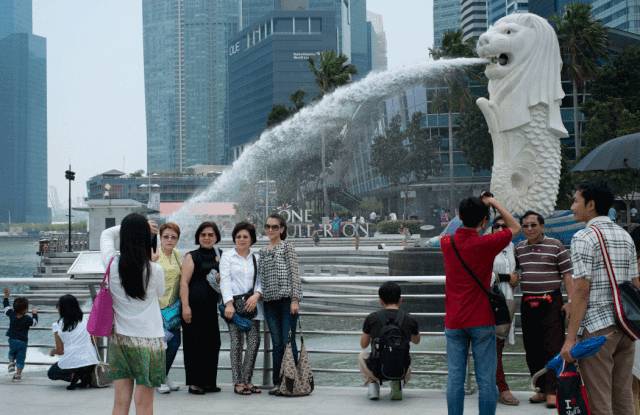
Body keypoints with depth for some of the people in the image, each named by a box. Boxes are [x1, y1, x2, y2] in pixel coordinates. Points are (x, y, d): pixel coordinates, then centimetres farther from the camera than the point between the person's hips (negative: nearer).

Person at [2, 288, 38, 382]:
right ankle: (18, 374, 5)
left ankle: (11, 363, 11)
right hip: (23, 342, -3)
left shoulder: (11, 314, -7)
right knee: (21, 358, 6)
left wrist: (6, 296, 14)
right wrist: (34, 314, 12)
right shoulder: (28, 319, -15)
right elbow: (35, 323, 1)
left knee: (12, 353, 33)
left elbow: (6, 307, 6)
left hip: (12, 340, 3)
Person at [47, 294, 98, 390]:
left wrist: (52, 352, 23)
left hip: (71, 363, -4)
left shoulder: (57, 325, -1)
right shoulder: (85, 322, 9)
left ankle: (72, 376, -3)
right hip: (91, 362, 4)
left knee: (51, 373, 26)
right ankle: (86, 378, 8)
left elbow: (60, 351, 0)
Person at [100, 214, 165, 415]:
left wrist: (129, 227, 16)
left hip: (119, 339, 3)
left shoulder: (112, 264, -7)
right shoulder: (155, 270, -14)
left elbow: (106, 234, 14)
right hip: (148, 340, -3)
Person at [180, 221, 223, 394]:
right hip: (195, 305, -6)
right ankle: (194, 383, 4)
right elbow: (184, 282, -8)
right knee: (194, 343, -2)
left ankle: (209, 381, 15)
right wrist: (185, 306, -17)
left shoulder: (220, 256, 16)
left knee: (212, 343, 6)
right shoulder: (191, 257, 0)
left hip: (212, 305, 6)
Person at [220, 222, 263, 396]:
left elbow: (261, 281, 11)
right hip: (234, 304, -3)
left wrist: (256, 295, -10)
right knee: (237, 343, -5)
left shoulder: (257, 258, 16)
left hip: (252, 305, 3)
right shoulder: (227, 256, 6)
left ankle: (247, 380, 9)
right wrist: (229, 303, -15)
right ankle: (238, 382, 2)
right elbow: (225, 280, -3)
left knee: (254, 342, -2)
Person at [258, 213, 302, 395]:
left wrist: (295, 299, -12)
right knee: (277, 344, 7)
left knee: (288, 342, -5)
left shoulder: (287, 247, 0)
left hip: (286, 300, -5)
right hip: (270, 302, 5)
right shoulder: (263, 252, 16)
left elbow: (294, 274, -6)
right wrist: (258, 297, 13)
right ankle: (277, 382, 11)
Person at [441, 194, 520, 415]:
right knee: (486, 380, 1)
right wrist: (494, 202, 11)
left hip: (454, 321, 4)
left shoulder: (447, 243, 1)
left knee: (455, 378, 4)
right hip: (481, 321, -3)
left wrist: (473, 207, 23)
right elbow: (515, 227, 7)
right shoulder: (486, 243, -11)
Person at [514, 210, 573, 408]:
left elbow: (567, 274, -6)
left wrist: (571, 301, -13)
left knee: (553, 347, -7)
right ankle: (541, 389, 19)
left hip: (551, 302, -5)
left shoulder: (555, 246, -4)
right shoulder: (518, 249, 10)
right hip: (528, 303, 5)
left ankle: (552, 391, -4)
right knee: (532, 349, 8)